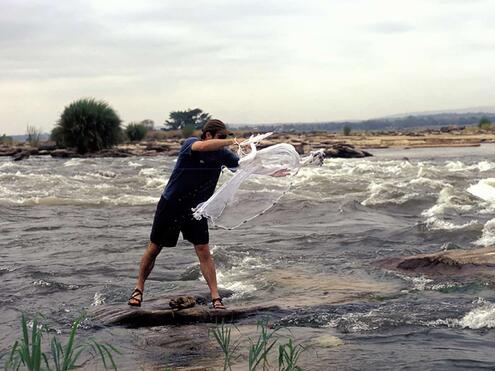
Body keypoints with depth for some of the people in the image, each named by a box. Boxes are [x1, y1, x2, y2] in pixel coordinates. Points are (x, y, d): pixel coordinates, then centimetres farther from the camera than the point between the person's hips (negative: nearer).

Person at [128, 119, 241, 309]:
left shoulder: (222, 153, -5)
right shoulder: (190, 143, -18)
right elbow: (203, 146, -41)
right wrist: (231, 141, -47)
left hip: (196, 209, 3)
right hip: (171, 206, -3)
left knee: (204, 251, -7)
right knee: (154, 249, 9)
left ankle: (215, 298, -4)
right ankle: (139, 289, 26)